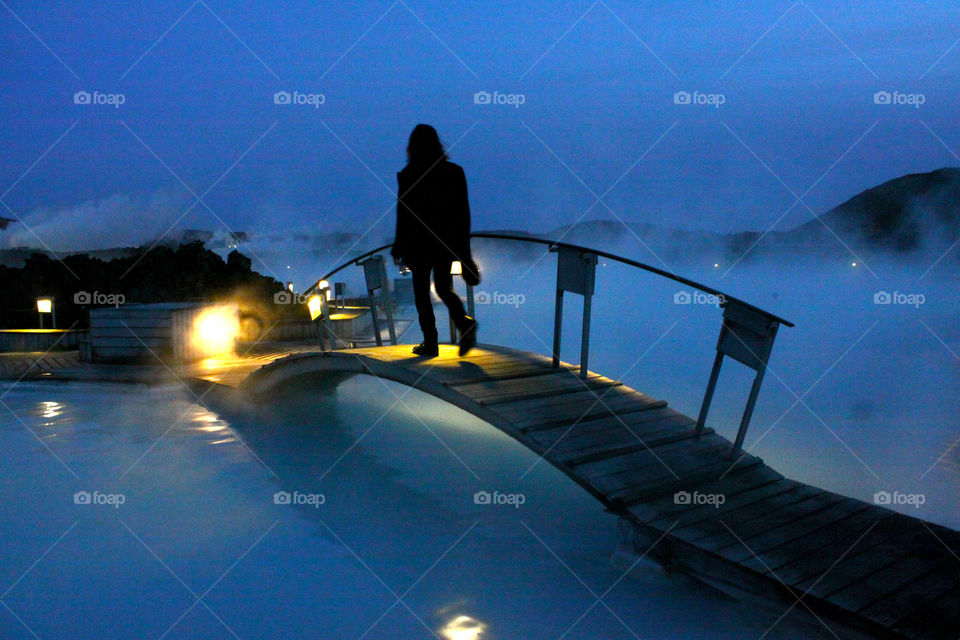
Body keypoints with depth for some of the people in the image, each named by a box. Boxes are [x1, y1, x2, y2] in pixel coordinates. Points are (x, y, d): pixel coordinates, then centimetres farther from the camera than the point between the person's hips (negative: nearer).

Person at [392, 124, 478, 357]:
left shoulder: (407, 176, -9)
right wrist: (463, 248, 8)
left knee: (421, 291, 9)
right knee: (444, 288, 15)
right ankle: (465, 323, -9)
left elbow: (403, 215, -8)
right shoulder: (455, 172, 0)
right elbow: (463, 212, 2)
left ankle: (430, 342, 8)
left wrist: (399, 250, 1)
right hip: (446, 242, 3)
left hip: (419, 243, -3)